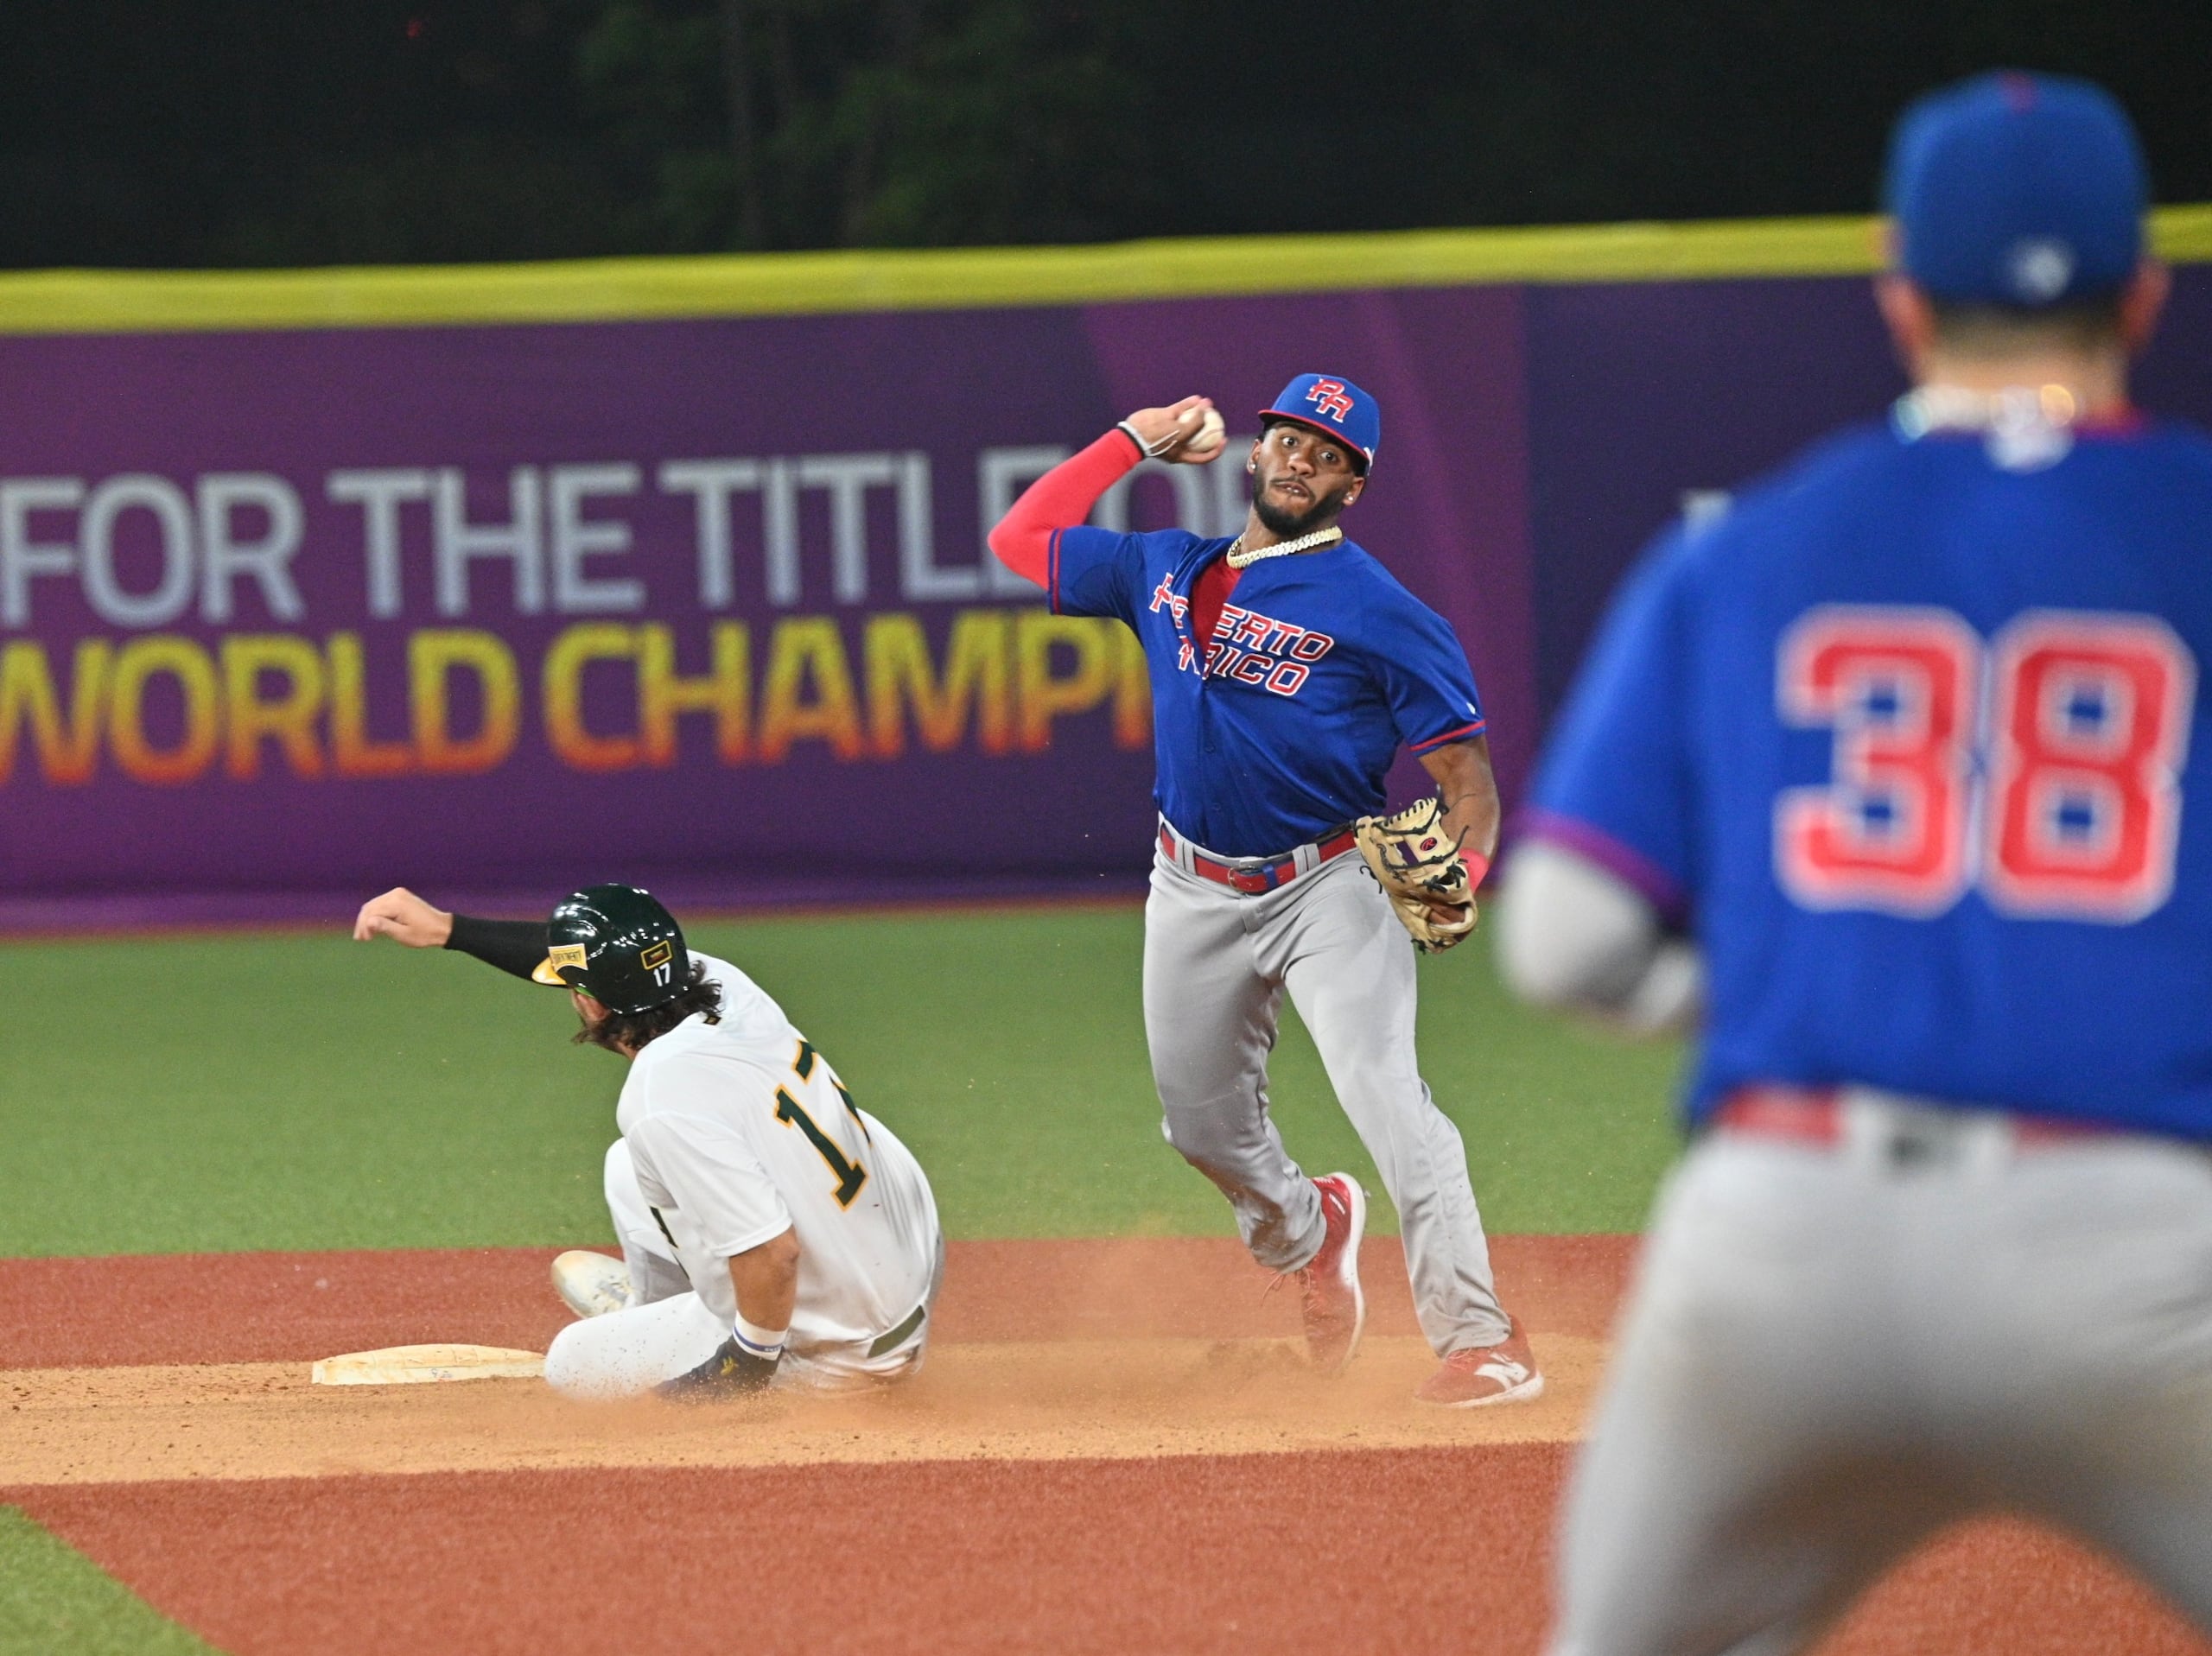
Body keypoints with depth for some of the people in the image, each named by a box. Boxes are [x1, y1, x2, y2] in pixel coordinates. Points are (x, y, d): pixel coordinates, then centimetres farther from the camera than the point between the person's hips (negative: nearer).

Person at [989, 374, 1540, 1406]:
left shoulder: (1380, 612, -10)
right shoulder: (1165, 572, 7)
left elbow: (1465, 769, -11)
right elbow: (1021, 541, 15)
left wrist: (1460, 883, -29)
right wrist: (1134, 440, 10)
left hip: (1328, 886, -6)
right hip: (1196, 894, 6)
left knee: (1383, 1095, -22)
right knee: (1202, 1123, 15)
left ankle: (1478, 1338, -24)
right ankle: (1307, 1235, 48)